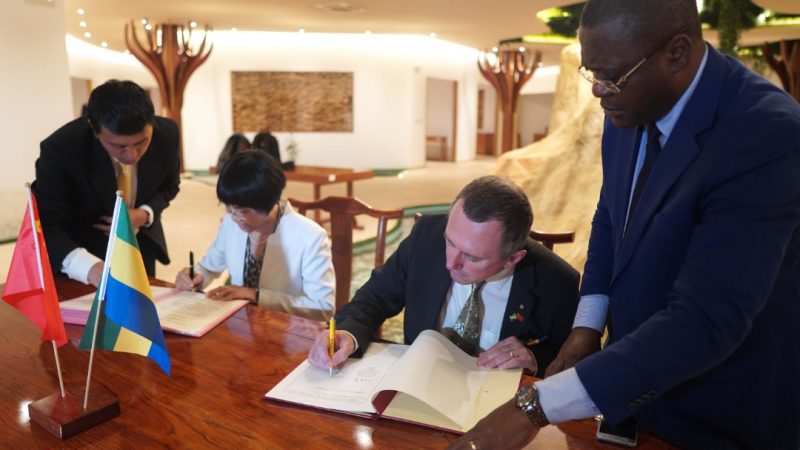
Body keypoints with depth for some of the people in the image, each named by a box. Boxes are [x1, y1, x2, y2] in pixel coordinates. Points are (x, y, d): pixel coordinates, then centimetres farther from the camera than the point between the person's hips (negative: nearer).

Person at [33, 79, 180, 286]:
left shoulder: (166, 134, -22)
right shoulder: (61, 148, -30)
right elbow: (47, 225, -32)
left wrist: (145, 214, -23)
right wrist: (91, 267, -51)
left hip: (140, 247, 3)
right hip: (83, 252, -2)